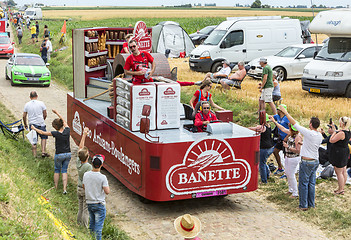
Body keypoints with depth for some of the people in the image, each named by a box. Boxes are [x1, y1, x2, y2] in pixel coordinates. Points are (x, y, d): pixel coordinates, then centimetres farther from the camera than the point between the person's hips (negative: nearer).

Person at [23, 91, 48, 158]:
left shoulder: (27, 104, 1)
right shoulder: (41, 103, -4)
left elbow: (24, 116, 5)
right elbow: (45, 114, 1)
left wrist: (25, 124, 19)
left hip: (32, 124, 2)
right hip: (41, 124, -2)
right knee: (44, 137, 14)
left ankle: (34, 155, 13)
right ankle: (43, 152, 2)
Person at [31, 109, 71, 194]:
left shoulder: (56, 133, -20)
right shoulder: (67, 131, -9)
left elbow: (42, 132, -7)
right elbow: (64, 121, 12)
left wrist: (34, 128, 9)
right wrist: (57, 113, 22)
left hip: (59, 155, -3)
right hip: (68, 154, 3)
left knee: (57, 170, 19)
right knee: (64, 171, 12)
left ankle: (56, 187, 29)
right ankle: (64, 189, 3)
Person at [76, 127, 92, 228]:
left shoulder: (78, 162, -6)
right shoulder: (88, 166, -24)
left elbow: (80, 147, 3)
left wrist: (84, 134, 6)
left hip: (79, 189, 7)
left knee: (80, 208, 18)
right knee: (86, 210, 1)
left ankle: (79, 224, 27)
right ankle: (85, 228, 7)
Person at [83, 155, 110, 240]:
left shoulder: (86, 175, -4)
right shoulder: (102, 177, -20)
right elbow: (107, 191, -19)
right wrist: (107, 185, -1)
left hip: (89, 203, 5)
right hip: (99, 205, -5)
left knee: (92, 223, 21)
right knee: (98, 226, 2)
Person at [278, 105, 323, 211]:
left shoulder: (308, 133, -18)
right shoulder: (320, 136, 3)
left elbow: (294, 123, -15)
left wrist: (285, 112, -7)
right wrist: (303, 143, 33)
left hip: (306, 162, -7)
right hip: (315, 161, 7)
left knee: (303, 184, 1)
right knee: (312, 183, 14)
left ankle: (303, 205, 5)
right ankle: (311, 204, 21)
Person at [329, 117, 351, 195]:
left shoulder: (341, 133, -26)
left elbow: (331, 140, -21)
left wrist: (334, 132, -13)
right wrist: (335, 130, 17)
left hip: (339, 153, -10)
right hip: (345, 152, 10)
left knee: (339, 172, -1)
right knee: (344, 171, 16)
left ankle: (340, 190, 6)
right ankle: (342, 188, 27)